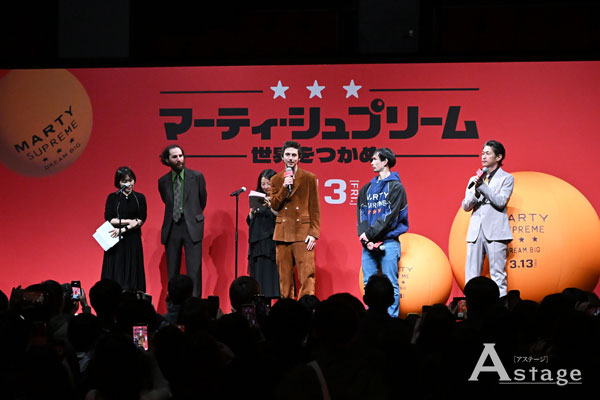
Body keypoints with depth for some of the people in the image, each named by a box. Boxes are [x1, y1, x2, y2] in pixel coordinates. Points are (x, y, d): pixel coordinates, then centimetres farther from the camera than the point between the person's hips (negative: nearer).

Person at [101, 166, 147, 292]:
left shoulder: (140, 198, 5)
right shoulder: (112, 198, 4)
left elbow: (141, 220, -3)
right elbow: (108, 219, -4)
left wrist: (123, 229, -12)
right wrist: (128, 221, -11)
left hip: (133, 241, 0)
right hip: (115, 241, 0)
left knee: (132, 275, -1)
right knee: (115, 275, -4)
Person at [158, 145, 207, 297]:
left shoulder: (197, 176, 1)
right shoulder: (163, 181, 8)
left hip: (192, 227, -3)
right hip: (172, 228, 3)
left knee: (194, 271, -9)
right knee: (172, 272, 3)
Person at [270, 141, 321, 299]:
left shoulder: (309, 178, 4)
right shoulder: (276, 179, 12)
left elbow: (315, 209, 3)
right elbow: (274, 206, 4)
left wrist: (313, 233, -6)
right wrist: (285, 188, -9)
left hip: (303, 233, -3)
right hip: (283, 233, 3)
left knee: (307, 276, -10)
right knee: (285, 277, 4)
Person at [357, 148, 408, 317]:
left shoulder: (396, 187, 0)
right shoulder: (367, 188, 17)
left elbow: (390, 216, -9)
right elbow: (361, 213, 9)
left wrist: (370, 233, -13)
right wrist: (365, 237, -7)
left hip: (388, 241, -6)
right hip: (368, 244, 6)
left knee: (390, 283, -5)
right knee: (369, 283, 5)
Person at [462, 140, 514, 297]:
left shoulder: (506, 178, 6)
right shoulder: (474, 179, 19)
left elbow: (500, 202, -8)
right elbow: (466, 206, 10)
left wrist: (482, 185, -12)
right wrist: (476, 190, -8)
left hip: (495, 232, -4)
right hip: (476, 231, 4)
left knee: (498, 274, -7)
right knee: (471, 276, 1)